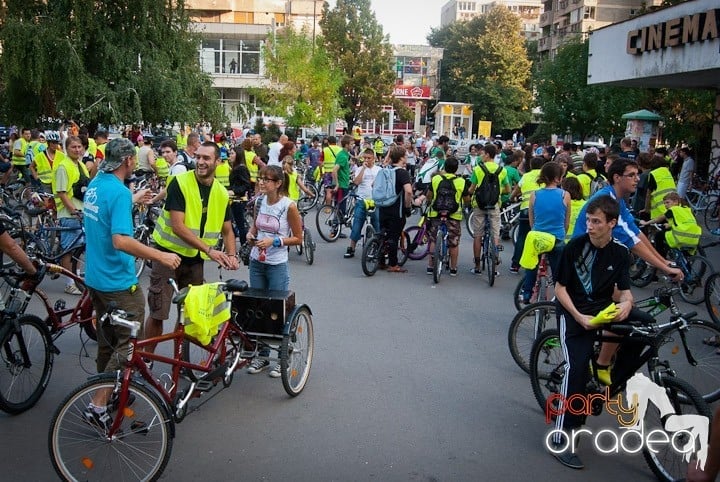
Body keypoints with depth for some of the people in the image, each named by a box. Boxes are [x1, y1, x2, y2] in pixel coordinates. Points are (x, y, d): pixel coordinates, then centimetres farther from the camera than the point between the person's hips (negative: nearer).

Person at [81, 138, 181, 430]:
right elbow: (121, 240, -30)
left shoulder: (95, 185, 7)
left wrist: (134, 200, 33)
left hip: (95, 277, 9)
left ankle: (105, 392, 34)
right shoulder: (119, 192, -22)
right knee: (129, 343, -1)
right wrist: (161, 256, -25)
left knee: (107, 340, 21)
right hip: (118, 282, -9)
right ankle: (98, 406, -2)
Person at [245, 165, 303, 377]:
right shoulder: (259, 201, 1)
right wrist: (250, 234, -4)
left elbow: (298, 238, -8)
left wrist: (274, 241, -20)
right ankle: (262, 355, 26)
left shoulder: (289, 206, -14)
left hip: (277, 265, -5)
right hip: (256, 262, 6)